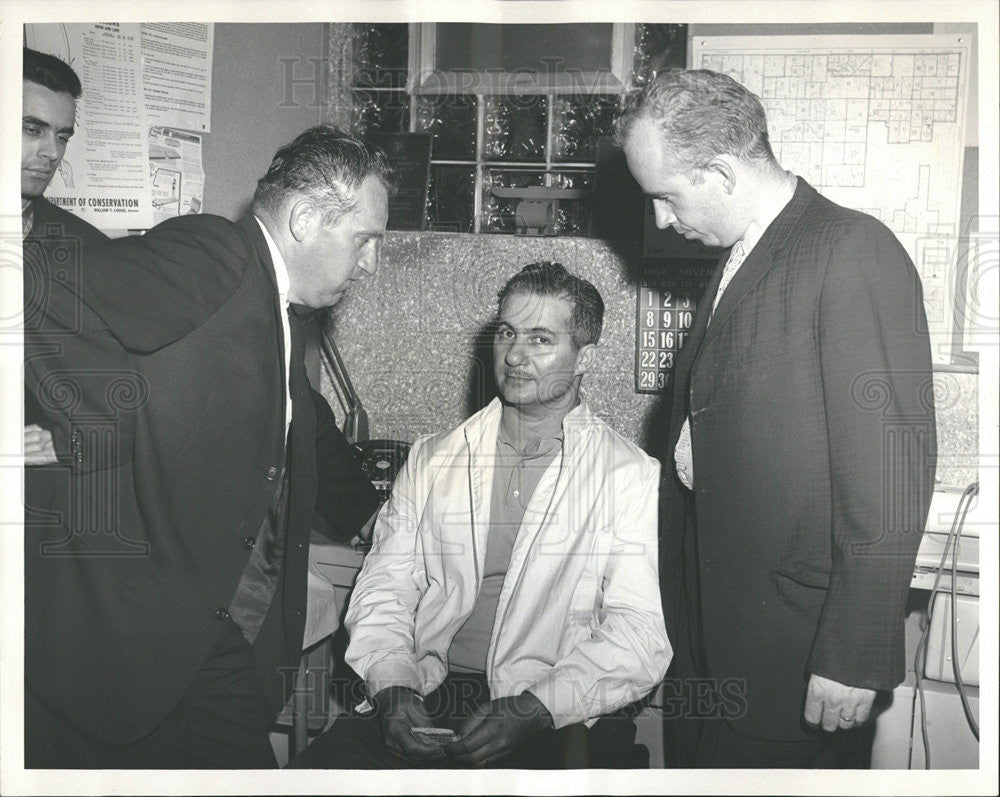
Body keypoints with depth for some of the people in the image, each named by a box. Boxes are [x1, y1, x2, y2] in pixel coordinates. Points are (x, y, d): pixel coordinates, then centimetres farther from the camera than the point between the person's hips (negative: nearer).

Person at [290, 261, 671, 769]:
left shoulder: (633, 477, 3)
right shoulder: (431, 460, 15)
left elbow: (640, 633, -6)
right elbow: (383, 591, 11)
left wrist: (534, 708, -19)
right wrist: (392, 687, -8)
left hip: (557, 722, -2)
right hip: (424, 702, 3)